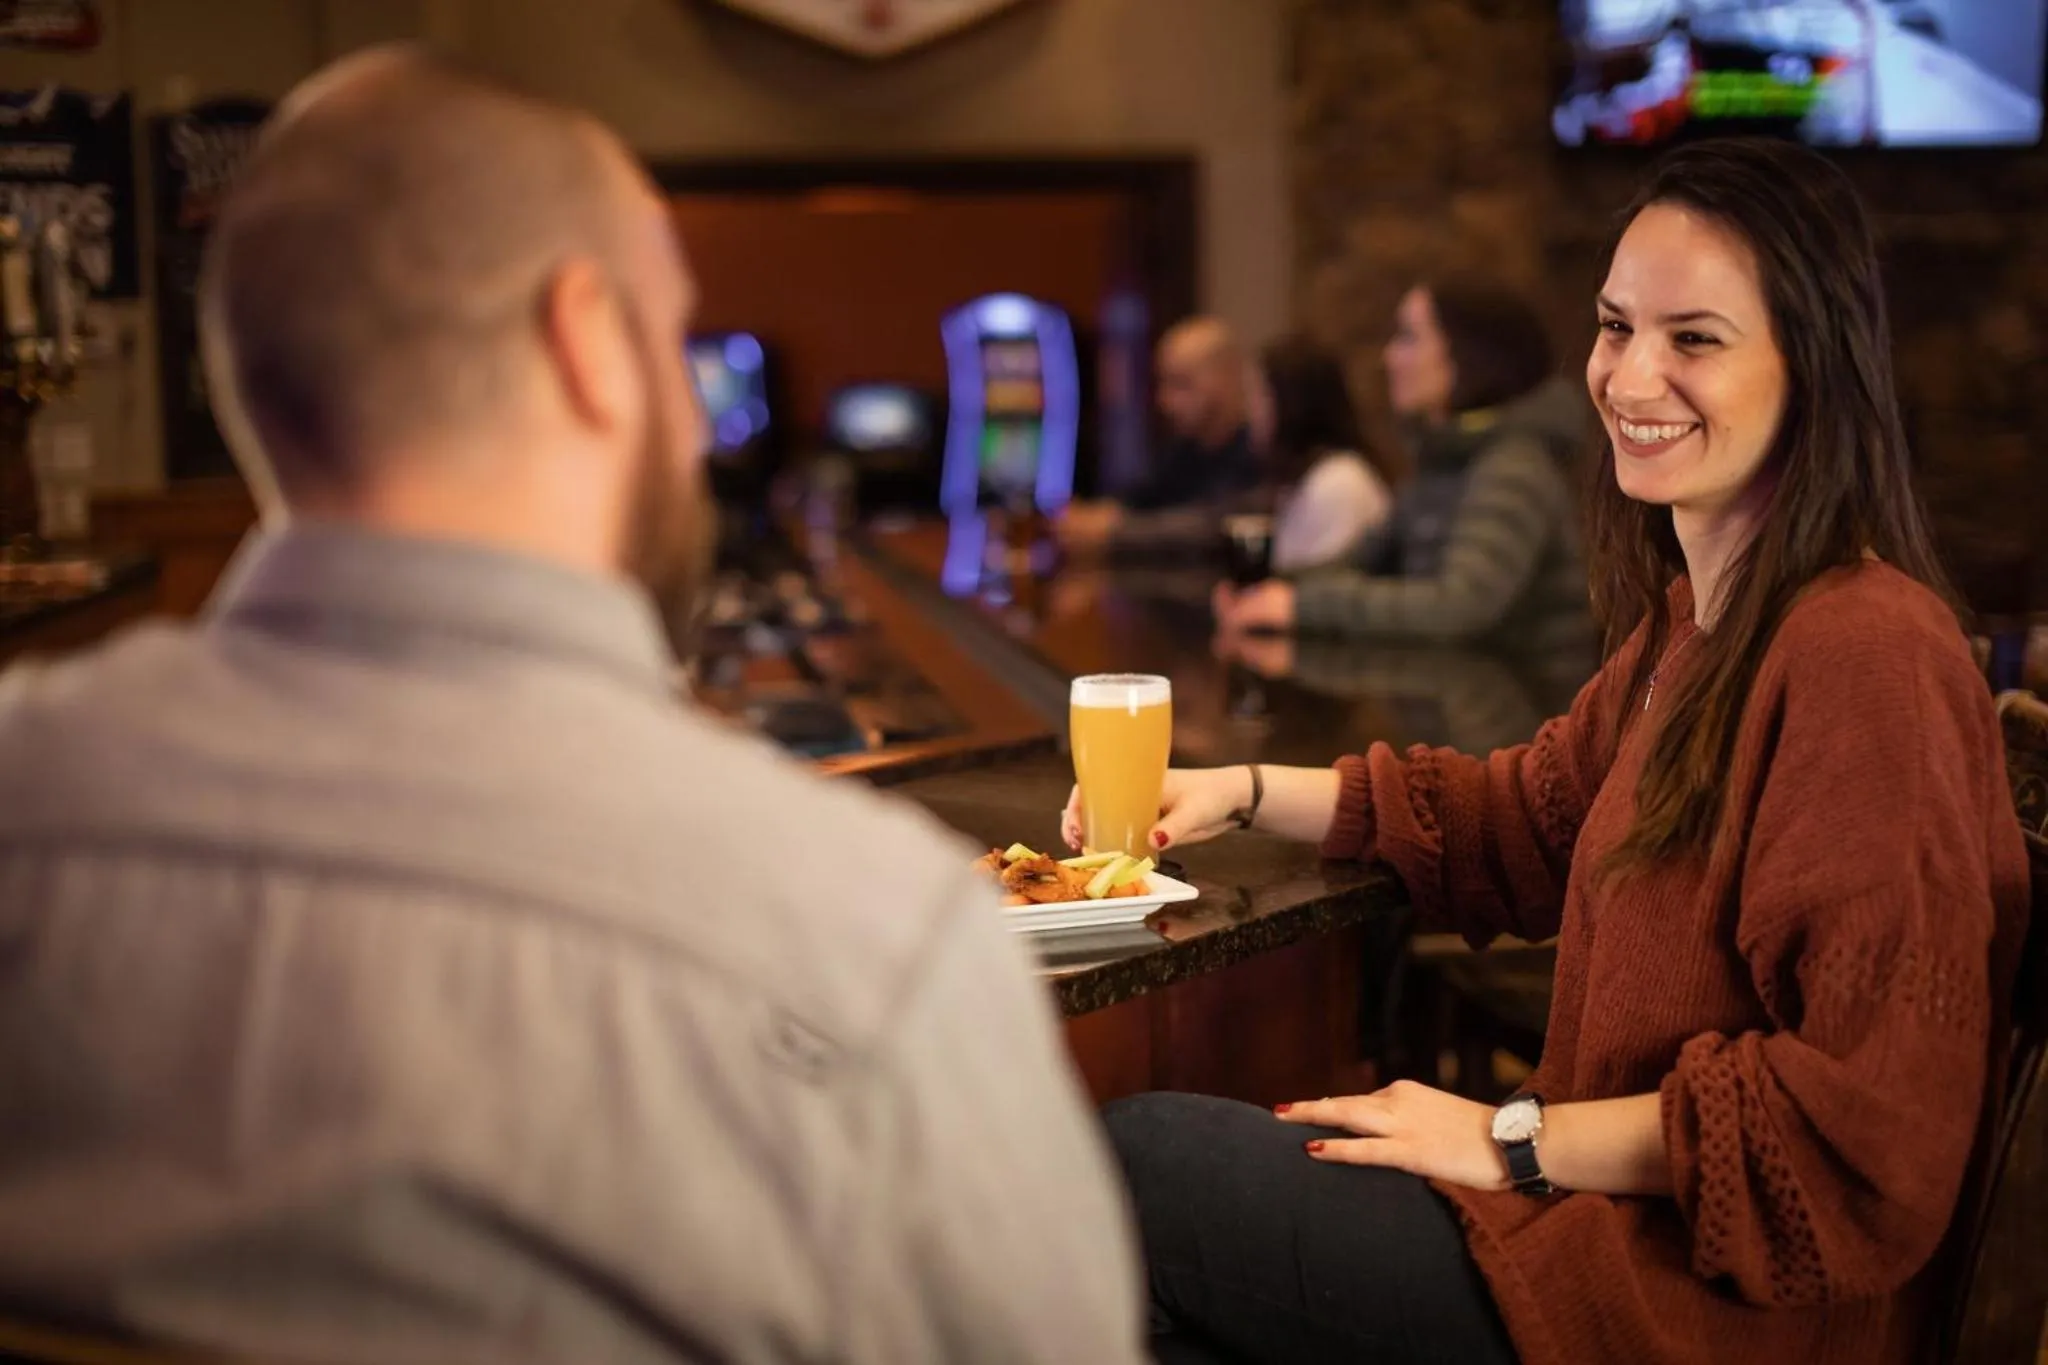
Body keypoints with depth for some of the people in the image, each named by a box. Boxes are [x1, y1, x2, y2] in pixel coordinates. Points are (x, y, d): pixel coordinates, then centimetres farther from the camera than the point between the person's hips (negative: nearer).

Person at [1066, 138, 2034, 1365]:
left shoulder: (1866, 655, -23)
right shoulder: (1692, 621, 9)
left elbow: (1869, 1120, -25)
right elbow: (1536, 814, 23)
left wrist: (1519, 1138, -17)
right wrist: (1242, 792, 12)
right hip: (1621, 1213, 9)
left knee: (1140, 1162, -8)